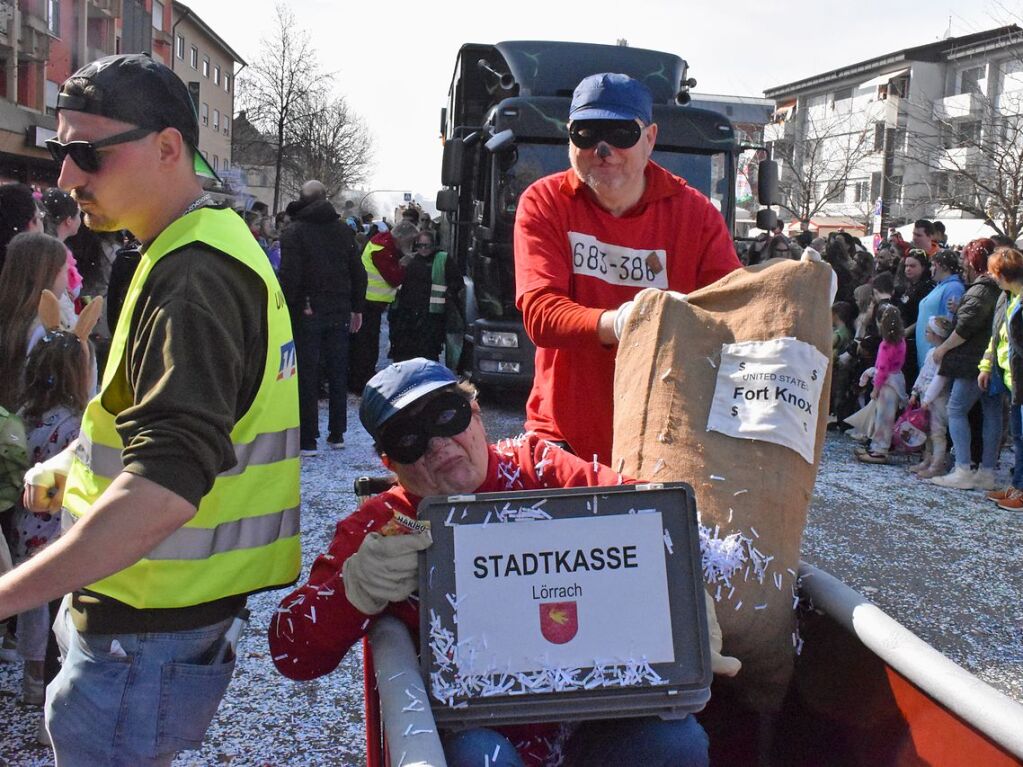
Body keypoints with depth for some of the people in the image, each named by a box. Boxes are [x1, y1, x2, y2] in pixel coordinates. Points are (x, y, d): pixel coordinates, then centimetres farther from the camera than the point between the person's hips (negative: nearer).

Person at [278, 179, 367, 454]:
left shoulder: (294, 231, -7)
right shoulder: (343, 230, 8)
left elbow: (289, 275, -16)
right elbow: (358, 273, 9)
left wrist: (284, 309, -10)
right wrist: (357, 308, 15)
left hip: (306, 312, -4)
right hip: (339, 311, 4)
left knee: (307, 375, 0)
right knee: (338, 372, 12)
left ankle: (308, 439, 1)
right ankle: (337, 433, 19)